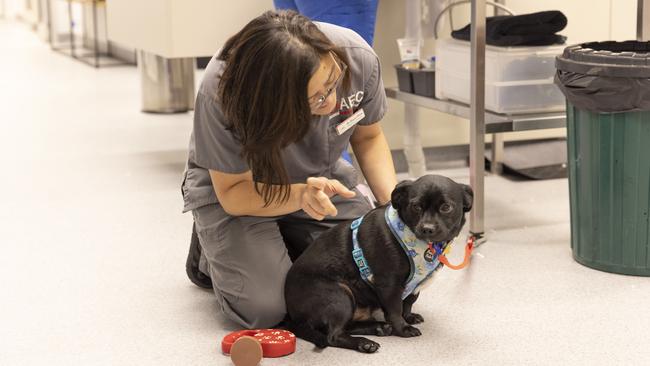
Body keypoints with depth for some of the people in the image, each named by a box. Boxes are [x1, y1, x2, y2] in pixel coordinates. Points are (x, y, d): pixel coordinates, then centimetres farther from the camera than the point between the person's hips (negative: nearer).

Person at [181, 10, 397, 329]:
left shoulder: (358, 57, -25)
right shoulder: (221, 93, -34)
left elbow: (368, 137, -4)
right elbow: (233, 194, -23)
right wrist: (301, 196, -42)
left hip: (321, 180, 4)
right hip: (233, 187, -3)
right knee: (264, 307, -22)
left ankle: (286, 245, 15)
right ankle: (210, 253, 12)